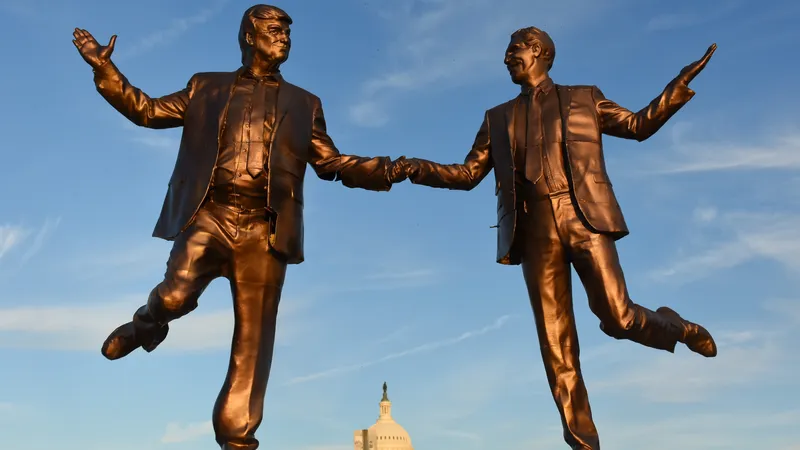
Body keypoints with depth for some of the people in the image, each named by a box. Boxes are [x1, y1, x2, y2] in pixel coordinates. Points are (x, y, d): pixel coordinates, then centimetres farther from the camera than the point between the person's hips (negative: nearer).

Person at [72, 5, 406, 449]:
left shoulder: (303, 104, 18)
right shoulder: (207, 88, 17)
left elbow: (331, 162, 15)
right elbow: (148, 111, 17)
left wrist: (386, 170, 0)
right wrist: (104, 68, 8)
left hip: (264, 229, 1)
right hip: (208, 215, -1)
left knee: (253, 336, 0)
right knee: (175, 296, -23)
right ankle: (147, 325, 16)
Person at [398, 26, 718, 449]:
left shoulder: (583, 98, 15)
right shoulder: (498, 117, 20)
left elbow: (639, 125, 14)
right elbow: (468, 174, 18)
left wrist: (678, 86, 0)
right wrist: (419, 168, 3)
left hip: (583, 216, -2)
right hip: (535, 228, 2)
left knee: (617, 317, -11)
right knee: (555, 341, -2)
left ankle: (676, 327, 24)